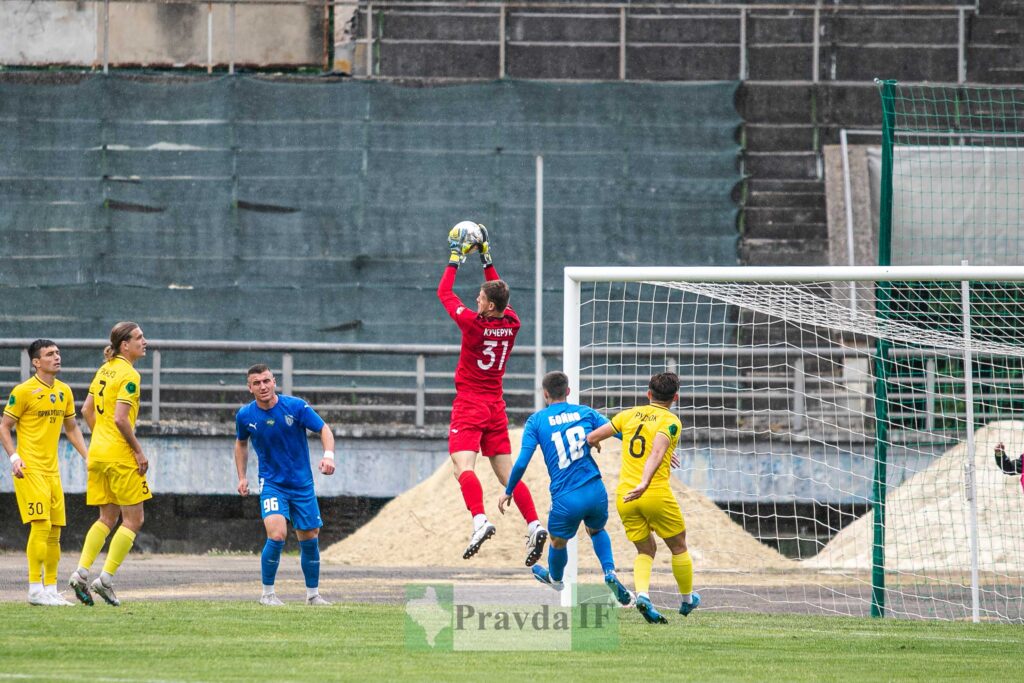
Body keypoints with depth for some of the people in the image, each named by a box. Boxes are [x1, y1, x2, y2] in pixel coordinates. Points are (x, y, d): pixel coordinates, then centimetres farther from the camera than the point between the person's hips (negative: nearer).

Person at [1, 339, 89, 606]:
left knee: (54, 531, 7)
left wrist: (87, 456, 13)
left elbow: (72, 428, 23)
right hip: (29, 469, -7)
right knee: (41, 526, -14)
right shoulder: (24, 391, -8)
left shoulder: (64, 391, 12)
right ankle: (35, 589, -11)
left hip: (52, 469, 7)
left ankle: (51, 589, 13)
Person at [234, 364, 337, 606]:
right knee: (277, 534, -21)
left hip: (302, 484, 1)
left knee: (310, 540, 6)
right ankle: (267, 594, -6)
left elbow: (324, 429, -8)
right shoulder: (245, 415, -5)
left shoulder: (295, 406, -12)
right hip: (272, 484, -1)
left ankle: (313, 594, 25)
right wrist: (242, 477, 8)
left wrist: (328, 455, -27)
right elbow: (241, 443, 15)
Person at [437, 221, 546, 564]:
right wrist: (486, 257, 26)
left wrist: (455, 258, 10)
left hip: (470, 406, -6)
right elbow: (500, 292, 21)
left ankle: (480, 519, -38)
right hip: (496, 407, 6)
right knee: (506, 473, 6)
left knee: (463, 465, -17)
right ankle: (534, 525, -7)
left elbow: (444, 292, -1)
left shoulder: (473, 323, -14)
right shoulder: (512, 324, 1)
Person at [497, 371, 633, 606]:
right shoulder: (586, 413, 8)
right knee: (596, 531, 32)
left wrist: (508, 492, 11)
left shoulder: (537, 420, 3)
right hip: (596, 492, 2)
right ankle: (610, 572, 10)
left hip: (566, 499, -2)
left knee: (558, 541, 27)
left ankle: (555, 578, 52)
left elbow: (522, 462, -3)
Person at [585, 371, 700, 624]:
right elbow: (656, 453, -23)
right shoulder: (670, 421, -5)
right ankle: (687, 600, 29)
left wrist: (594, 443, 34)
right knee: (679, 546, 17)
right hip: (656, 494, -4)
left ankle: (642, 594, -10)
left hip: (624, 496, 4)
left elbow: (592, 437, 10)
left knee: (645, 550, 16)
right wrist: (644, 484, -35)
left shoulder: (630, 415, 10)